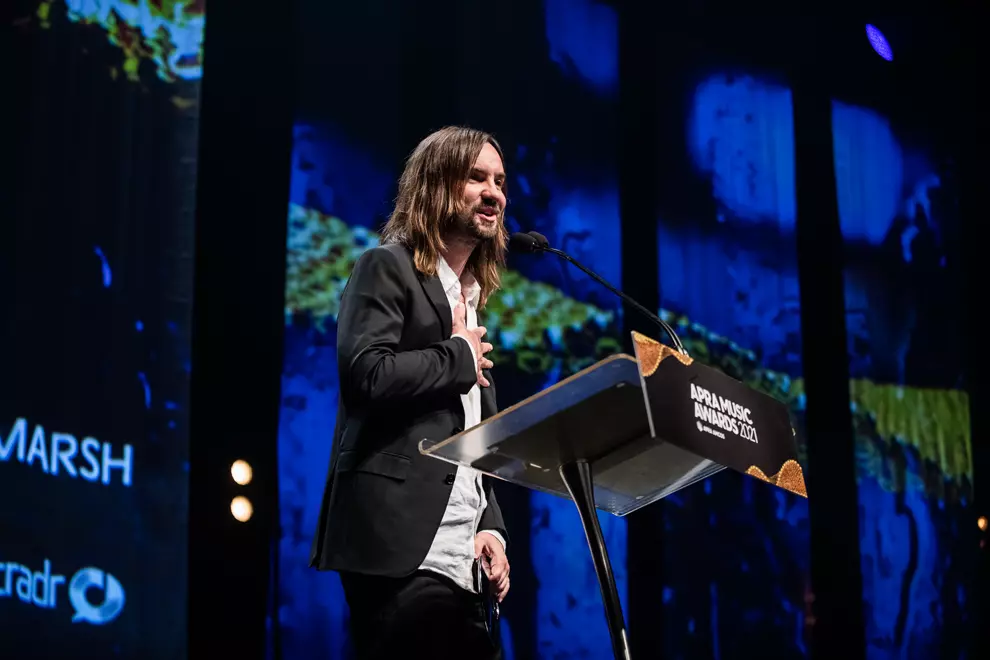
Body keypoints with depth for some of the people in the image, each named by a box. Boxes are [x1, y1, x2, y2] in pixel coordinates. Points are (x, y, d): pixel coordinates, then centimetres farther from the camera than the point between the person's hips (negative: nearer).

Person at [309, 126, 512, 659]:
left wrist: (492, 526, 10)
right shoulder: (388, 267, 0)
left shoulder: (470, 296, 24)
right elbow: (367, 373, -18)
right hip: (402, 549, -8)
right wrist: (458, 356, -4)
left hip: (459, 562, 8)